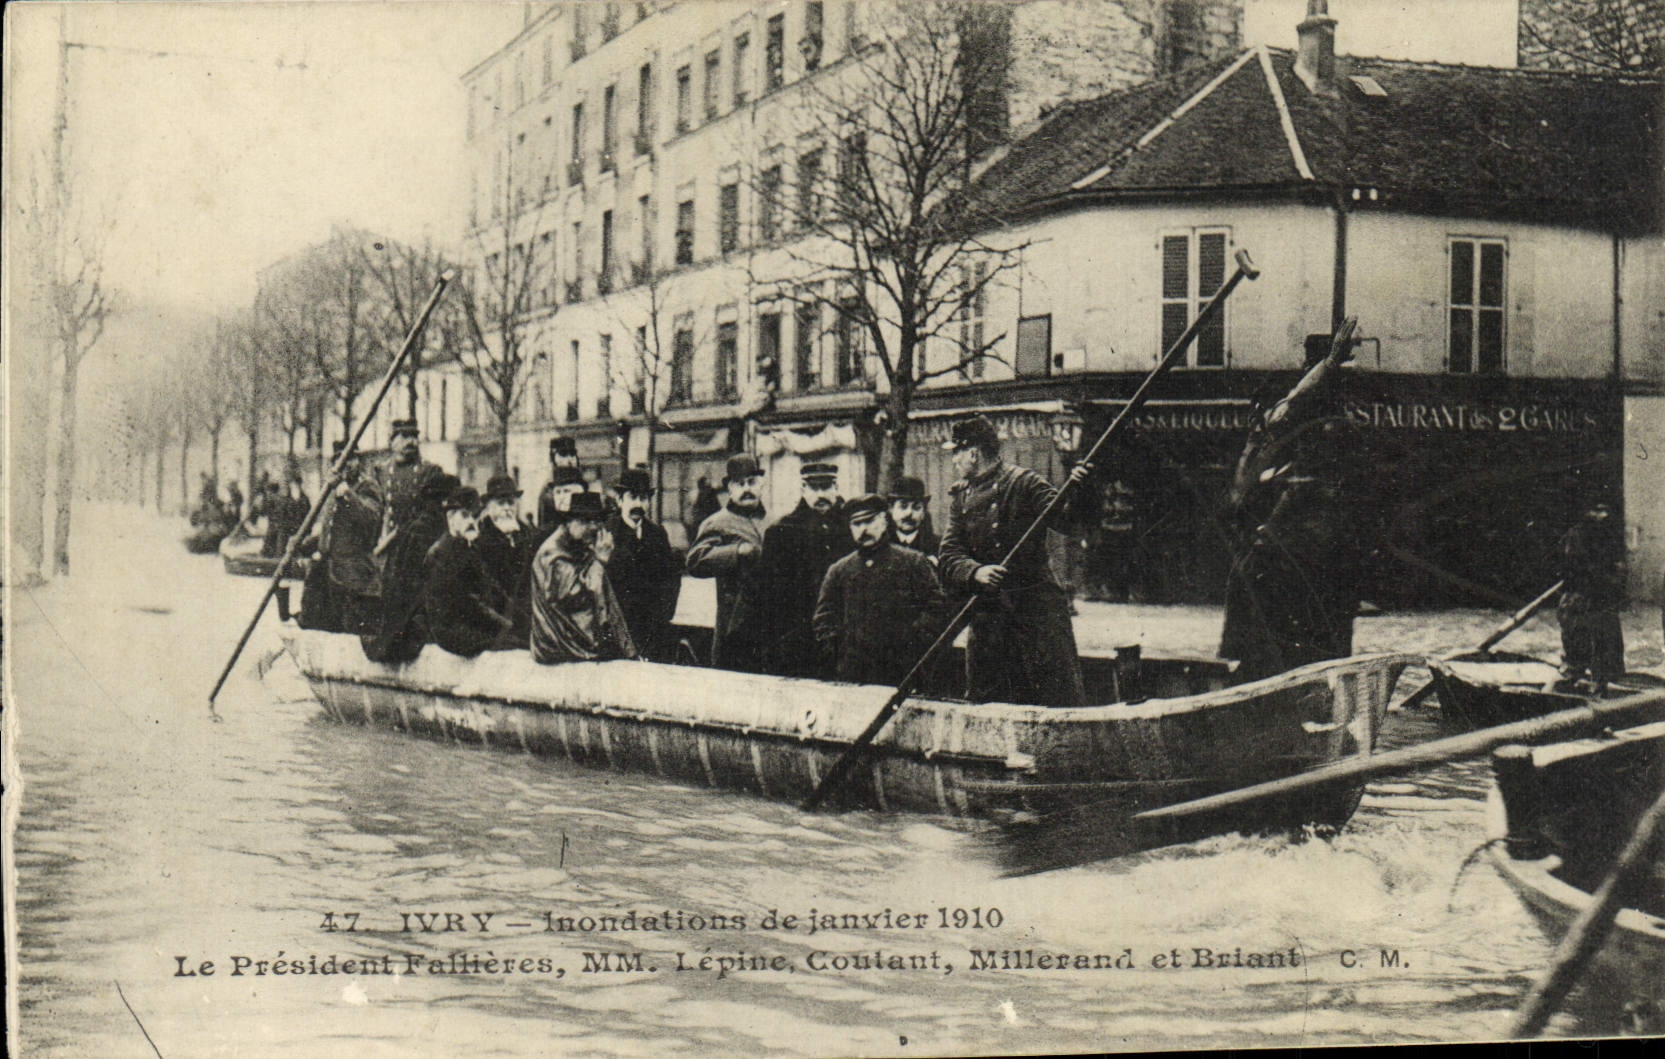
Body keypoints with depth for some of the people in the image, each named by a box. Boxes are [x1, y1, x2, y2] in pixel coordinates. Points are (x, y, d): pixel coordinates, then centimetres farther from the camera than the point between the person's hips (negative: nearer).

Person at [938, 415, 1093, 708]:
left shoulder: (1022, 482, -1)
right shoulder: (959, 497, 14)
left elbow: (1061, 516, -13)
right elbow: (949, 558, 4)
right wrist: (976, 573, -18)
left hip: (1036, 606, -5)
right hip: (987, 614, 5)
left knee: (1061, 695, -10)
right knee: (982, 703, 8)